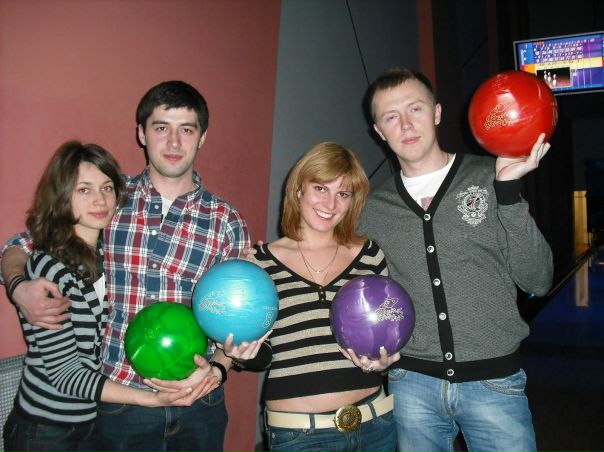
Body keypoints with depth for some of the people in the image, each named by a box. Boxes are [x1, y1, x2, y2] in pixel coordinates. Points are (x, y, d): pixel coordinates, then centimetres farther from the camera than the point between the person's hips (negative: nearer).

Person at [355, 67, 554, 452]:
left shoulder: (489, 178, -2)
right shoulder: (373, 208, 3)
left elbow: (538, 281, -8)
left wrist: (508, 191, -16)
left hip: (493, 383, -1)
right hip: (411, 384, 2)